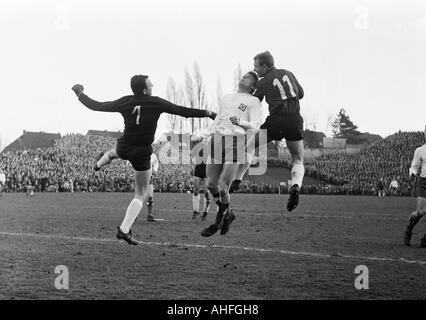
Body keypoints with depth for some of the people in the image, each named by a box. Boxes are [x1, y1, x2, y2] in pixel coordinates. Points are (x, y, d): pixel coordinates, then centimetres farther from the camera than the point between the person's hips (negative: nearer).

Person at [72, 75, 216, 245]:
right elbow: (182, 111, -14)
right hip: (142, 154, -4)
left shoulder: (125, 102, -8)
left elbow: (96, 106, -3)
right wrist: (208, 113, -4)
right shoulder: (156, 103, -17)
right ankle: (124, 229, -5)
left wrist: (80, 93, 12)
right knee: (140, 195, 7)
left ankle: (100, 163, 54)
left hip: (123, 148, 4)